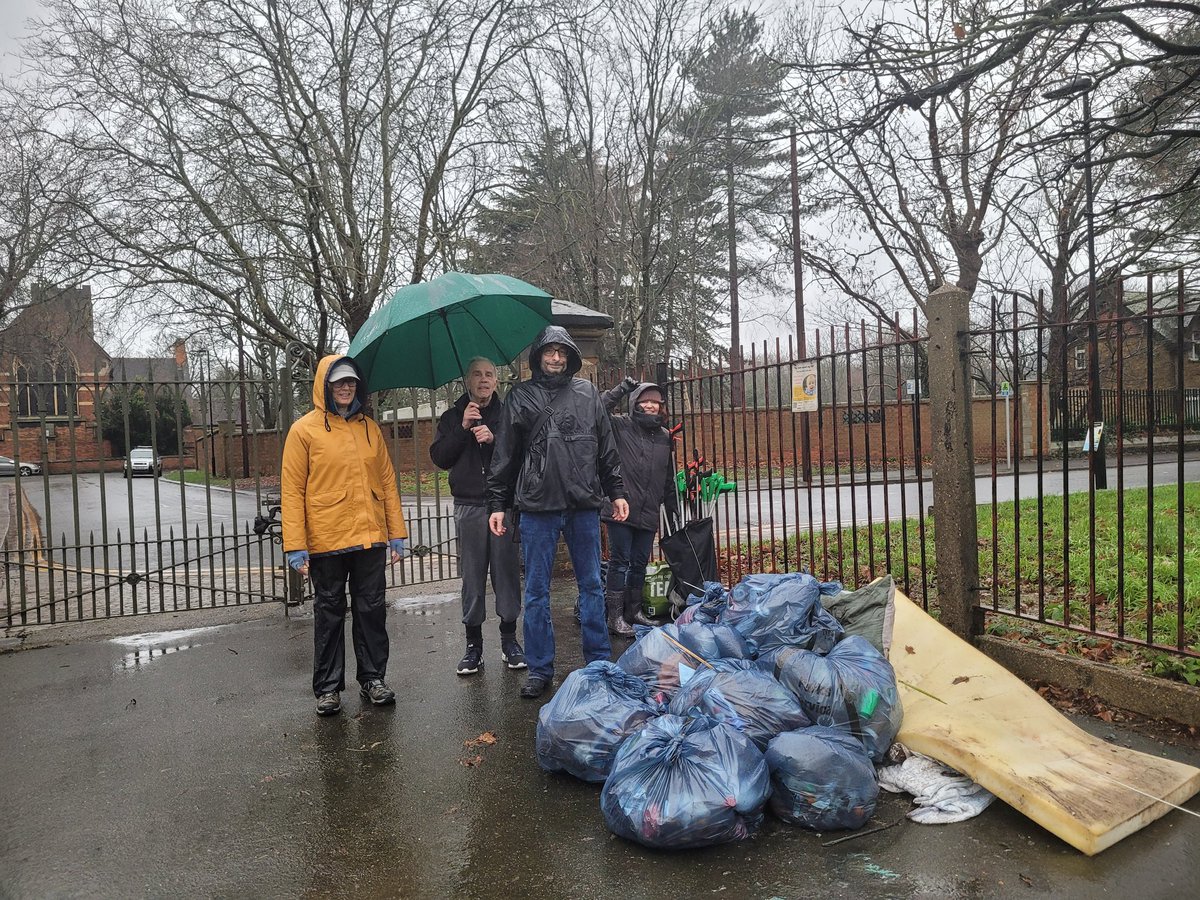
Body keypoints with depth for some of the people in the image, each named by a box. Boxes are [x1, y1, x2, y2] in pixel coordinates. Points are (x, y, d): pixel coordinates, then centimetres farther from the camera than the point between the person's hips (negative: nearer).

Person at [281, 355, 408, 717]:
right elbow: (291, 490, -5)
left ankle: (373, 678, 23)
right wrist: (295, 546, -10)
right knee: (329, 613, 8)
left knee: (371, 610, 10)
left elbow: (387, 482, 11)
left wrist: (397, 533, 7)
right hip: (326, 541, -3)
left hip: (370, 538, 3)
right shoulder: (305, 429, -2)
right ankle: (328, 687, 20)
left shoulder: (370, 428, 10)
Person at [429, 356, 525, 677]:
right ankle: (473, 644, 14)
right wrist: (463, 428, -9)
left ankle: (509, 638, 15)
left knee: (507, 571, 2)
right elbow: (439, 458, 0)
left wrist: (494, 439, -17)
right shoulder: (452, 417, 11)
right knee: (472, 575, 5)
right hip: (469, 506, 1)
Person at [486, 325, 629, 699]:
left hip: (584, 504, 2)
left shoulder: (587, 393, 10)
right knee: (536, 591, 4)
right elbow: (504, 455, 5)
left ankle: (599, 660, 22)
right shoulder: (520, 396, 6)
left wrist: (616, 492, 9)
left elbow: (607, 448, 13)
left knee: (591, 584, 9)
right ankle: (539, 669, 15)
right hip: (537, 506, -1)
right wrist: (496, 504, 1)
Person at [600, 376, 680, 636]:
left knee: (640, 563, 13)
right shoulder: (620, 426, -3)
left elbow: (668, 477, 20)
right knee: (620, 562, -1)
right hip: (621, 508, -5)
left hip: (648, 513, 5)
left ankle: (633, 611, 26)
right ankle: (615, 617, 6)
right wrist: (621, 389, -18)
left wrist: (673, 508, 20)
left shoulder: (664, 436, 13)